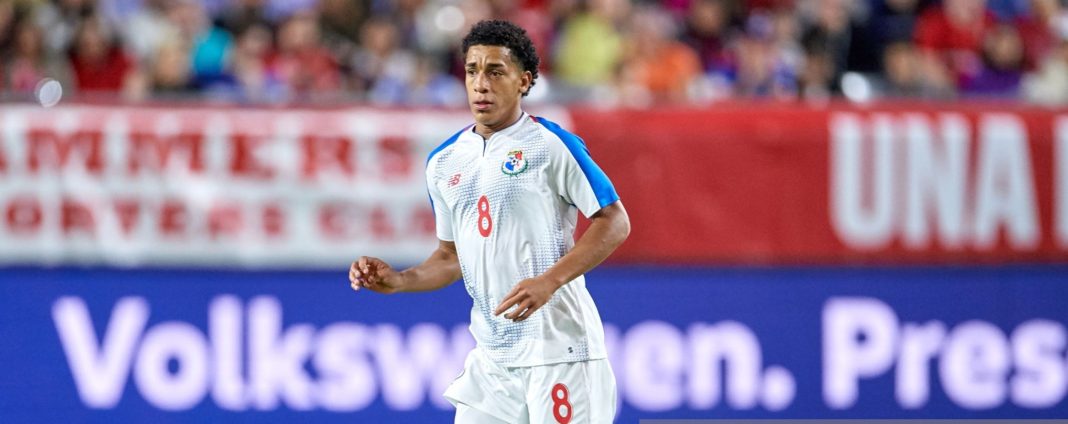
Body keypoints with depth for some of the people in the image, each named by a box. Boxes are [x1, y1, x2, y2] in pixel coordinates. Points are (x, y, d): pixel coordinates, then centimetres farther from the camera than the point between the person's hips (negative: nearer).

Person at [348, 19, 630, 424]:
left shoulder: (550, 144, -6)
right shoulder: (444, 162, 13)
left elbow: (615, 222, -8)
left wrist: (549, 282, -19)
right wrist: (398, 281, 3)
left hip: (558, 348, -6)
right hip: (491, 356, 6)